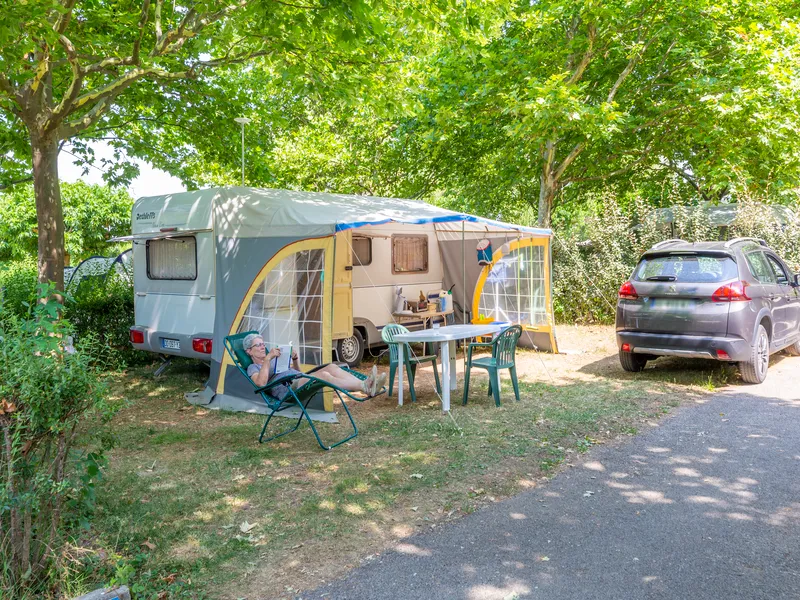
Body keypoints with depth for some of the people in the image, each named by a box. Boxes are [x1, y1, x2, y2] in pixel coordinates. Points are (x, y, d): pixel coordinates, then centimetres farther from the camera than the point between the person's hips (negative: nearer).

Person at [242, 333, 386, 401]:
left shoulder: (275, 360, 35)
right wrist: (268, 358, -13)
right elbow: (261, 383, -11)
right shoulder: (253, 368, 12)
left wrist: (295, 358, 13)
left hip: (301, 380, 8)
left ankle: (365, 384, -37)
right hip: (288, 389, -8)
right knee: (324, 375, -33)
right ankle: (365, 387, -48)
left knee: (332, 367, -19)